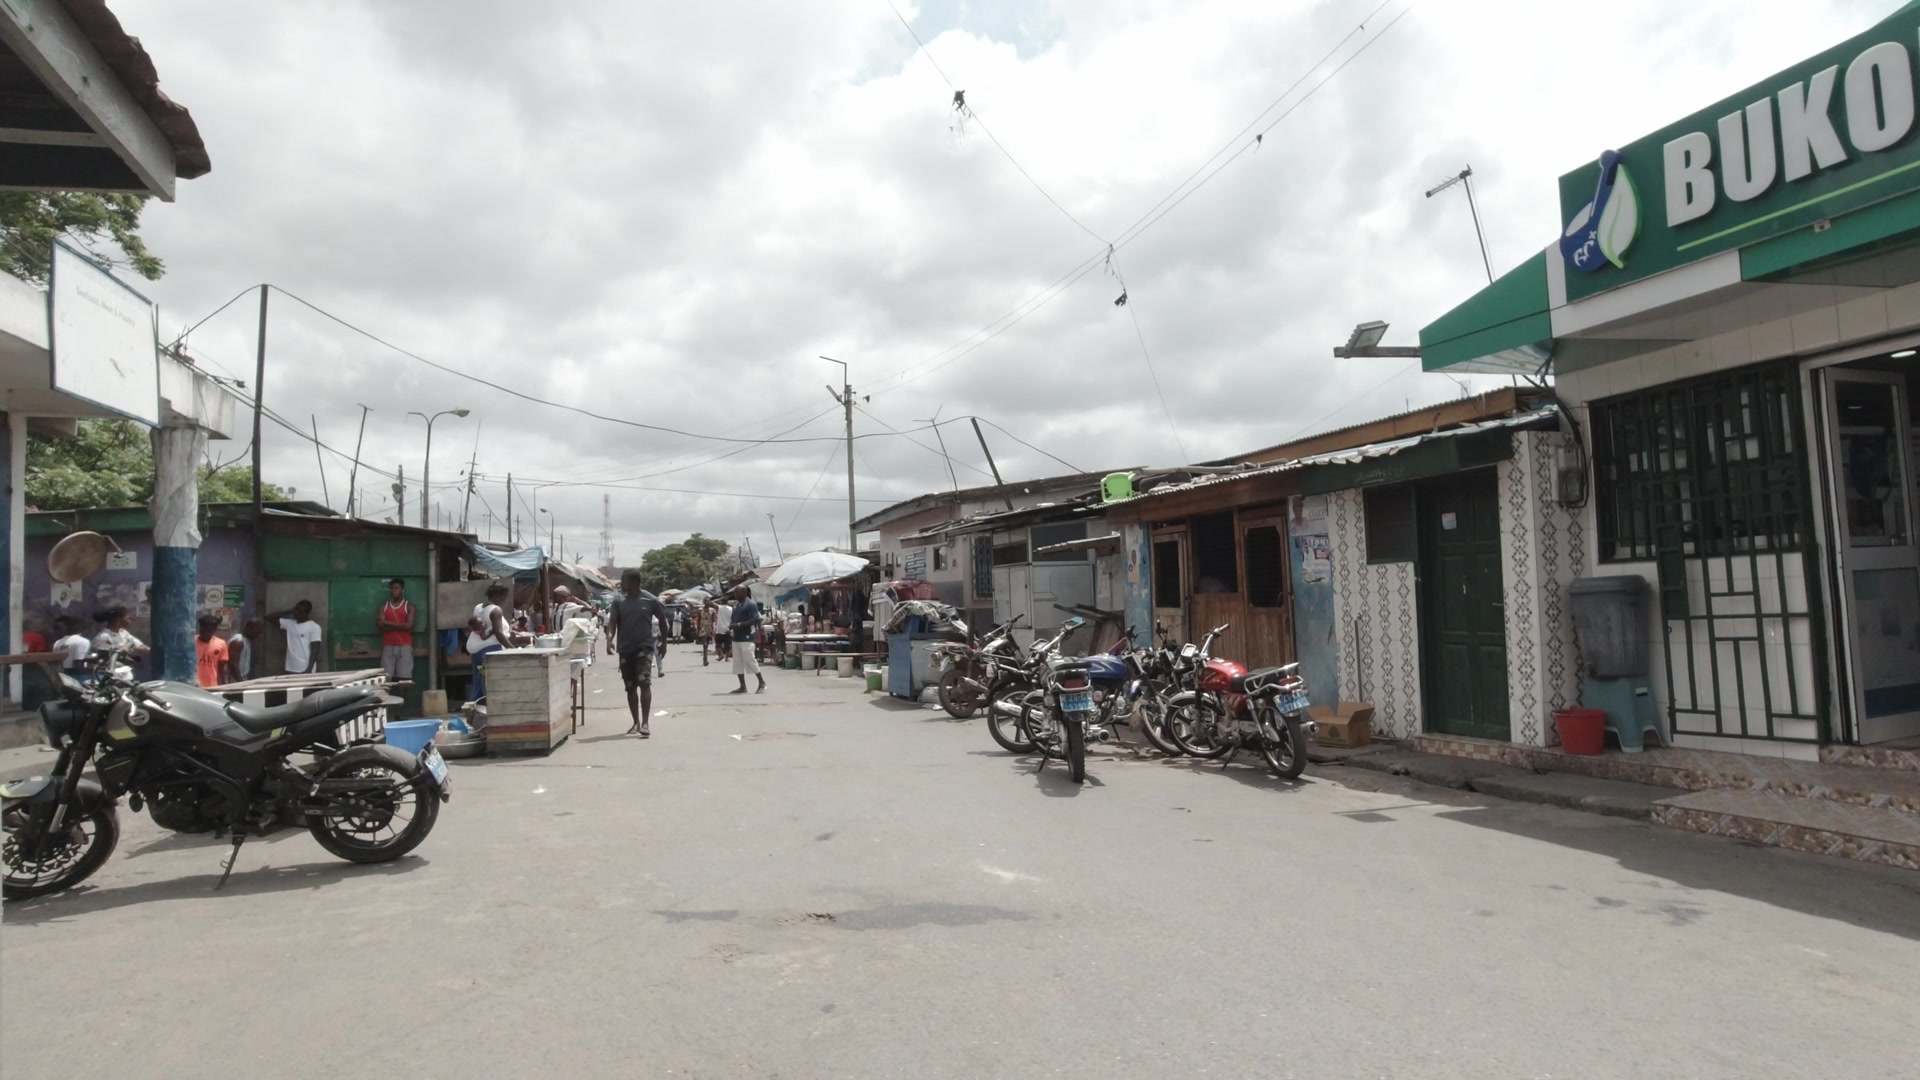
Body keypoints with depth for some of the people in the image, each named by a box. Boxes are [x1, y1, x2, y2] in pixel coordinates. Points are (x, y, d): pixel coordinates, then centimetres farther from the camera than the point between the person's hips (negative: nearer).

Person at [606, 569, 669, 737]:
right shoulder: (619, 602, 4)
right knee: (630, 687, 10)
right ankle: (636, 722, 22)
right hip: (625, 650, 4)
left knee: (644, 682, -17)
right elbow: (612, 622, -4)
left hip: (644, 647, -4)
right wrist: (609, 639, -23)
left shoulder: (650, 600, -3)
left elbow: (662, 620, 9)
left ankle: (645, 723, -16)